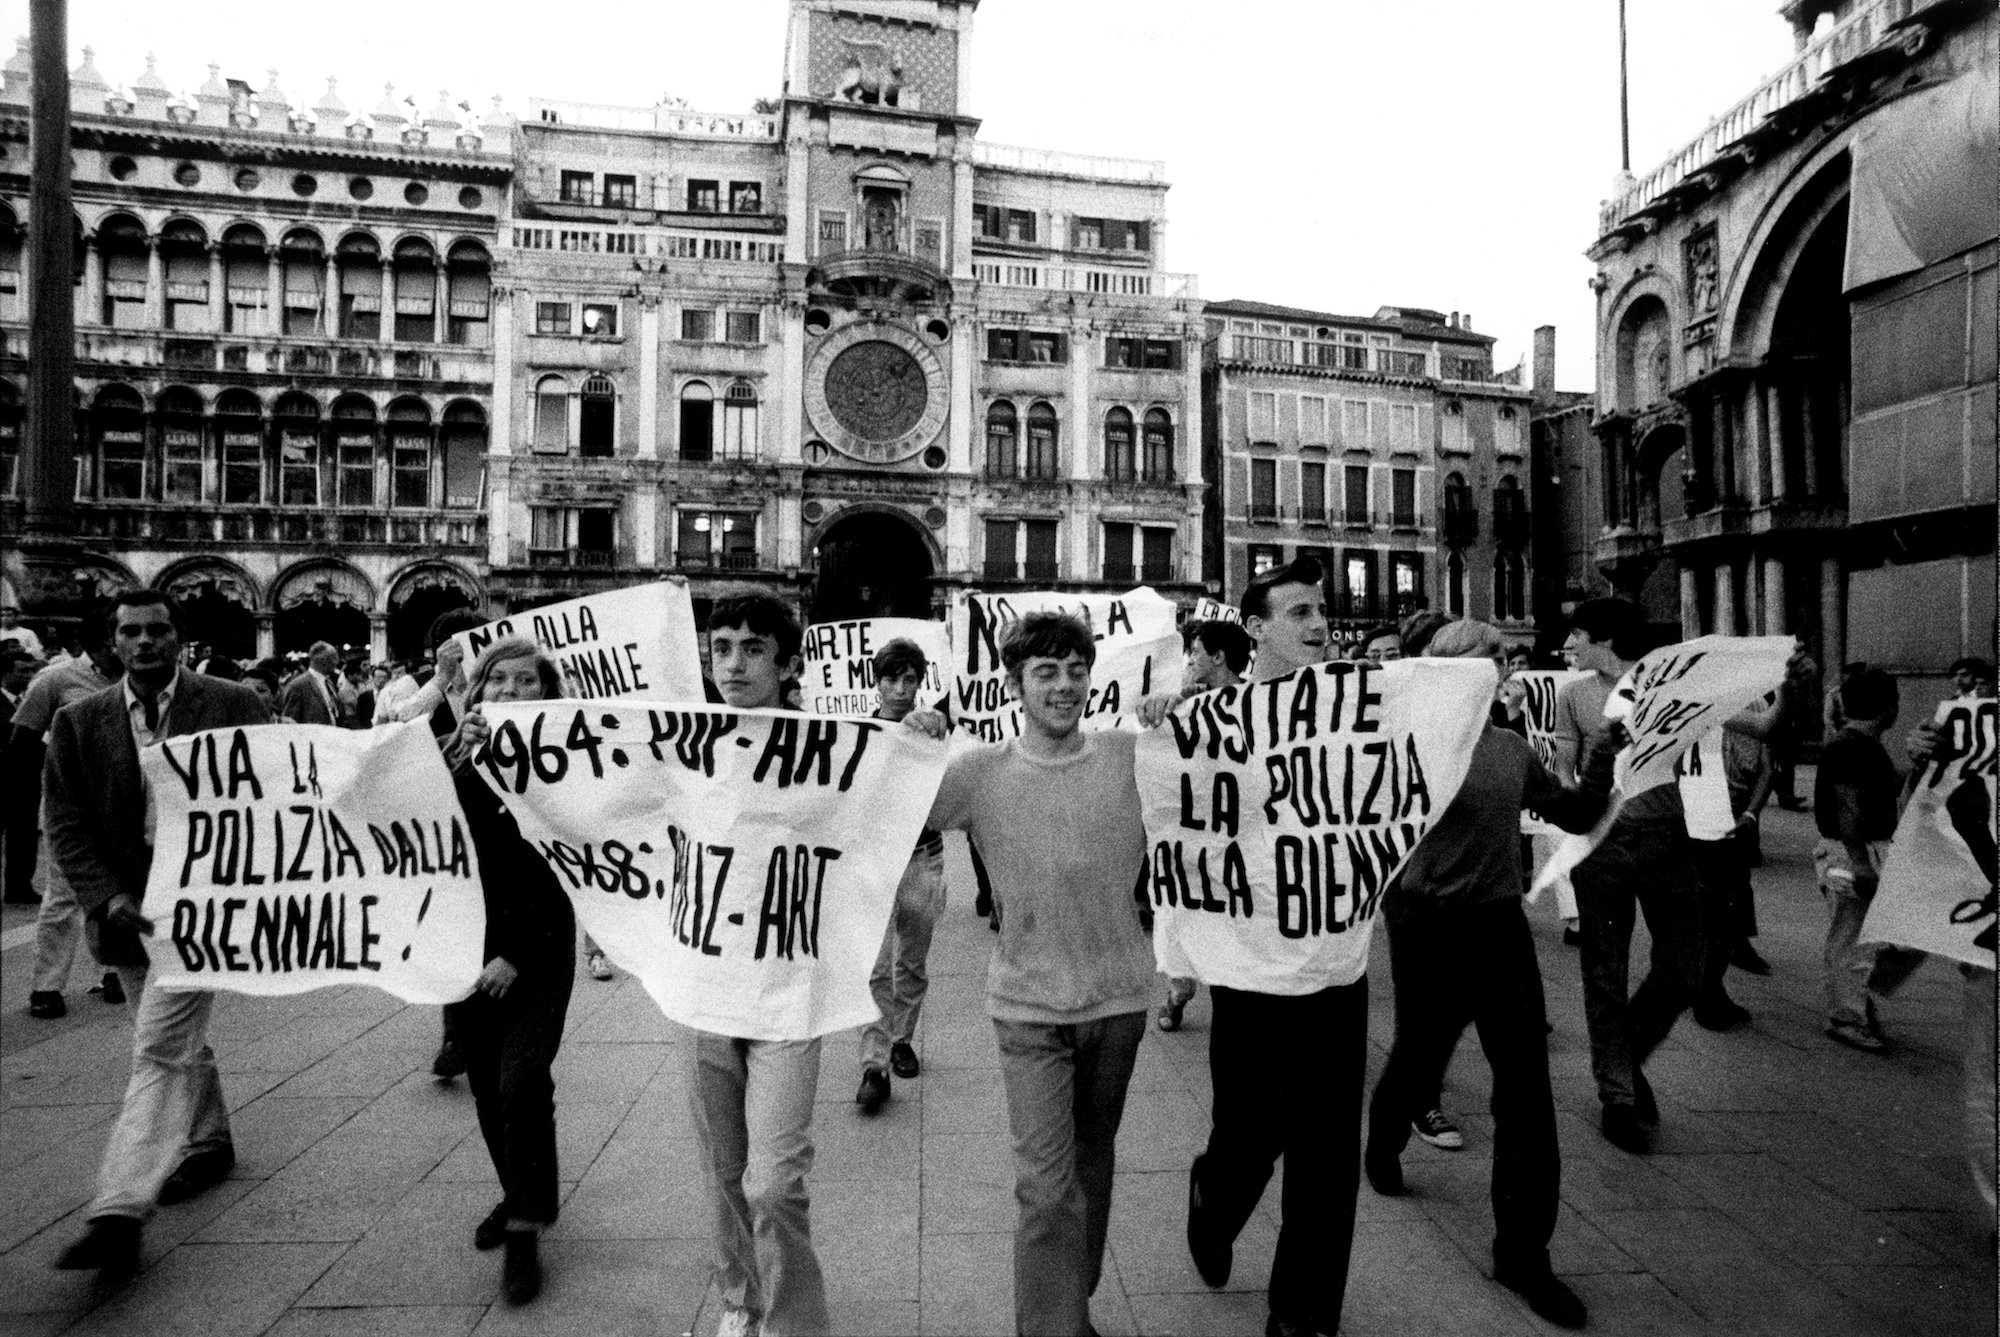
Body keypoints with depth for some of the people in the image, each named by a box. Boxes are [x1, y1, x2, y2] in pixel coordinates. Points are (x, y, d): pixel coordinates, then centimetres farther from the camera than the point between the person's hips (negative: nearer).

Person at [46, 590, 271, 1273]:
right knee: (179, 1040, 20)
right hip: (126, 904, 5)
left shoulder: (232, 705, -6)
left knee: (159, 1048, -11)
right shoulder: (78, 722, 3)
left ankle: (119, 1211, -8)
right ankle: (209, 1140, 40)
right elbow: (66, 827, 3)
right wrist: (108, 898, -10)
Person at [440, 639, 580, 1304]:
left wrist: (518, 954, -13)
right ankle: (523, 1195, 34)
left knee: (520, 1080, -13)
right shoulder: (453, 757, 3)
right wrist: (463, 763, -19)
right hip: (465, 947, 4)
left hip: (536, 950, -4)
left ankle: (526, 1225, 4)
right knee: (487, 1087, 13)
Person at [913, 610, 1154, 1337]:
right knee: (1047, 1189, -4)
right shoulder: (978, 772, -9)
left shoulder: (1134, 754, -5)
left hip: (1119, 998, 3)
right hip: (1030, 1006, -3)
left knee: (1093, 1165, 23)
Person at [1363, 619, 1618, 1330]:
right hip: (1430, 924, -4)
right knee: (1420, 1056, 15)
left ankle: (1523, 1252, 16)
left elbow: (1577, 815, 14)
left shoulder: (1514, 747, 6)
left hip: (1501, 923, 4)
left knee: (1526, 1084, 2)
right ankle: (1382, 1145, 49)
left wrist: (1601, 761, 1)